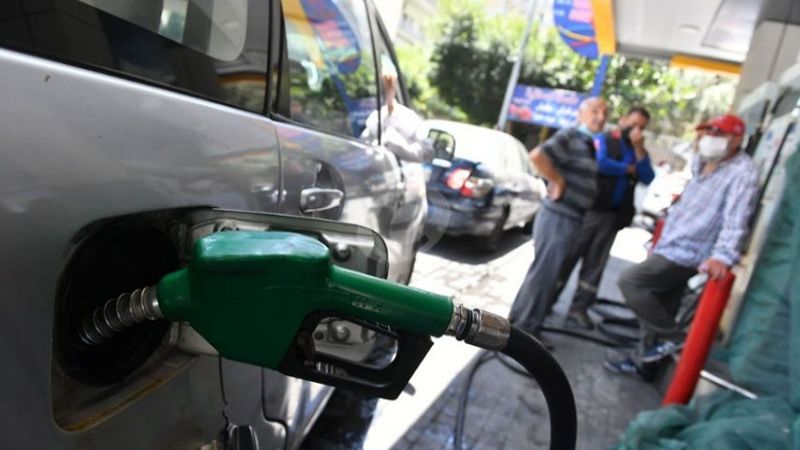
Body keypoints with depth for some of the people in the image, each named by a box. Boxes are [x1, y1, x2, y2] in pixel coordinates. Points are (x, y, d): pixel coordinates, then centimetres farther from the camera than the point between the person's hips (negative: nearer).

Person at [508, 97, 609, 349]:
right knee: (543, 272, -3)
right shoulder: (570, 136, -13)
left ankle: (527, 325, 28)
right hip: (559, 216, -10)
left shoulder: (588, 143, 15)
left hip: (570, 217, 10)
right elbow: (537, 156, -29)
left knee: (548, 272, 16)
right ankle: (523, 326, 8)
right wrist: (557, 181, -20)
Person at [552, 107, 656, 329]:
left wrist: (639, 150, -6)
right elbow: (600, 164, -20)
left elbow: (648, 178, 1)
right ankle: (547, 300, 11)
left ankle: (579, 307, 11)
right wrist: (629, 169, -5)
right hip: (590, 208, -5)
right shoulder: (603, 140, 0)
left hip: (613, 214, 5)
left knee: (595, 263, 5)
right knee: (568, 256, 0)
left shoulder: (638, 152, 16)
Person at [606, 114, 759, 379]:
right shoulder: (701, 163, 11)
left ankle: (672, 337, -3)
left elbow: (736, 219, -29)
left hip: (686, 254, -9)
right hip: (671, 248, 9)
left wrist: (722, 256, -41)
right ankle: (642, 362, 26)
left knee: (629, 281, -16)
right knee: (656, 308, 14)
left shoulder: (742, 173, -16)